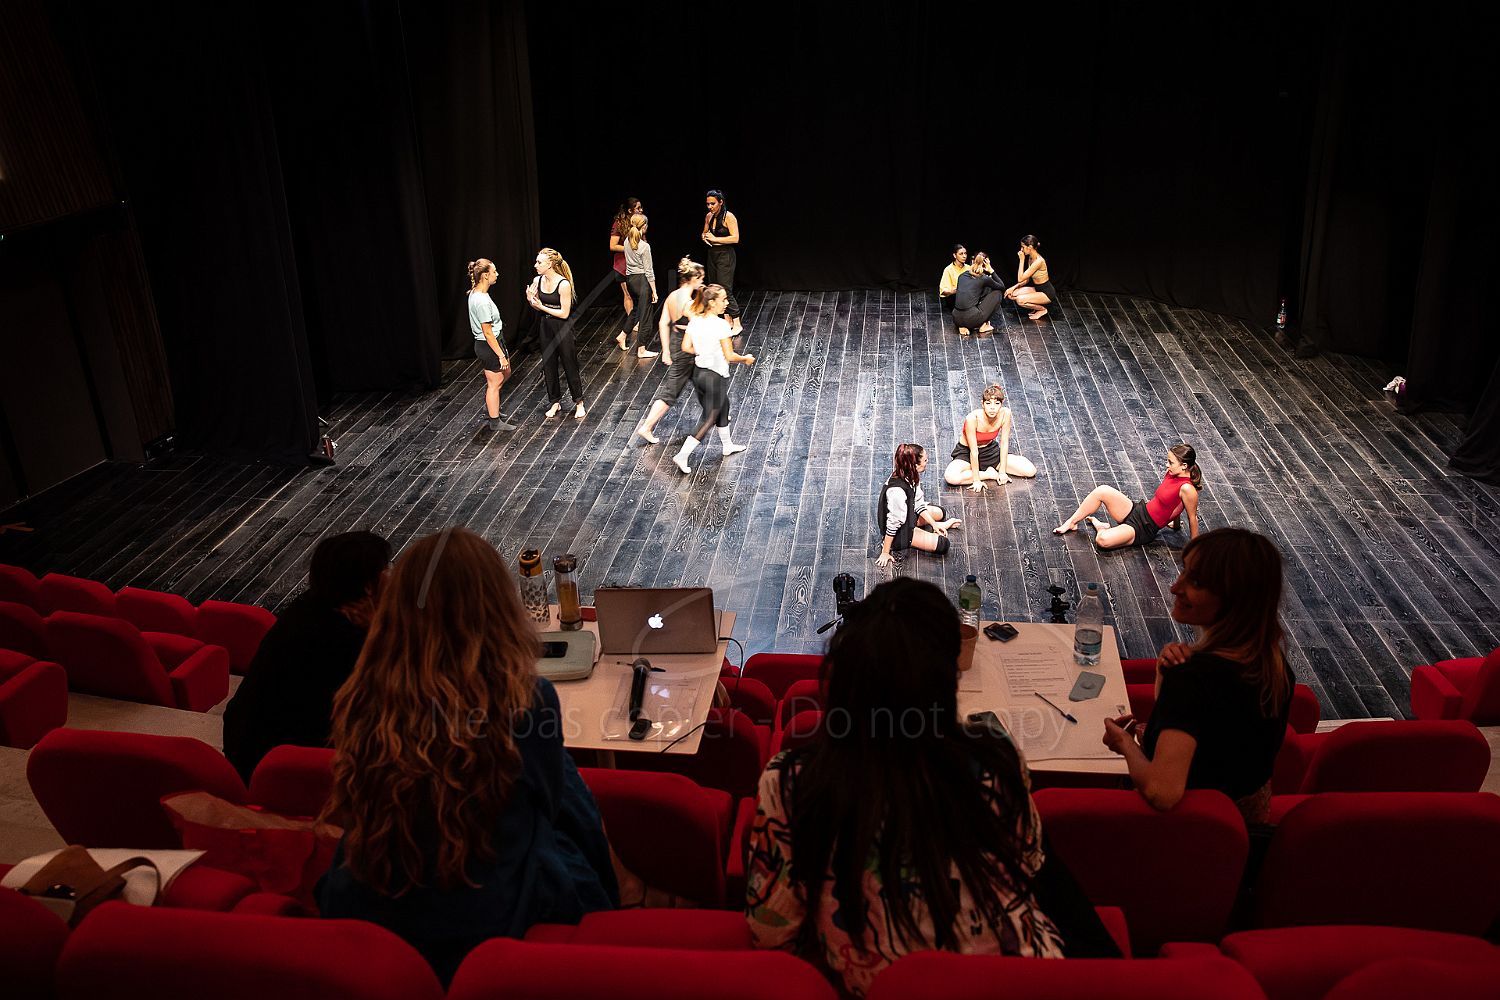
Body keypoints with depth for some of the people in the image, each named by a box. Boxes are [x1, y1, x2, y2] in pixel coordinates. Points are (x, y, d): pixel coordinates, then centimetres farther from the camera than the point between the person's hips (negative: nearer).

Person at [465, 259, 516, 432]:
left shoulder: (474, 293, 2)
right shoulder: (482, 301, -28)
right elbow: (488, 333, -24)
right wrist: (501, 355, -19)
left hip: (483, 344, 10)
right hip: (489, 346, -10)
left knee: (505, 372, 26)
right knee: (495, 383, 6)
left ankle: (489, 409, 36)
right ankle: (495, 421, 22)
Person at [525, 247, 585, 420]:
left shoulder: (563, 284, -20)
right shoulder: (537, 281, -2)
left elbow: (564, 313, -18)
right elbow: (538, 308, 10)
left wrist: (542, 307, -20)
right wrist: (531, 301, -11)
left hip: (562, 328, -6)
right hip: (546, 327, 6)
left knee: (569, 366, 5)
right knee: (549, 366, 14)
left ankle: (579, 403, 20)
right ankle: (555, 402, 29)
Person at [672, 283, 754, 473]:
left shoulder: (695, 320, -1)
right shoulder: (721, 324, -20)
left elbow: (686, 347, 2)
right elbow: (729, 356, -18)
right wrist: (746, 359, 0)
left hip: (698, 372, 8)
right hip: (715, 377, -8)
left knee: (723, 409, 27)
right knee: (709, 419, 3)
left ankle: (727, 445, 44)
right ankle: (682, 455, -2)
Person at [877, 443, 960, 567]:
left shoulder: (910, 476, -13)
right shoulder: (897, 490, -39)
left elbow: (918, 503, 2)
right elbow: (893, 523, -32)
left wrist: (933, 524, 3)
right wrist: (885, 553, -25)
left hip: (909, 515, 9)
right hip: (900, 531, -9)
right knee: (942, 544, -10)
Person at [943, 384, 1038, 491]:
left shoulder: (1005, 413, -22)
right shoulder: (973, 418, -34)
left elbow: (1004, 443, -10)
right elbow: (974, 451, -28)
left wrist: (1002, 471, -10)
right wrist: (977, 480, -23)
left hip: (990, 450, 3)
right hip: (966, 452, -3)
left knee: (1030, 471, -8)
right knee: (951, 478, -35)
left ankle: (993, 469, 9)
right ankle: (990, 475, -11)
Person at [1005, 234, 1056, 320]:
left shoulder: (1038, 261, -28)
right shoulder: (1030, 258, 1)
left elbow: (1020, 279, -27)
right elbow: (1026, 280, 9)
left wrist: (1021, 260, -22)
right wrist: (1014, 287, -5)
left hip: (1047, 293, -9)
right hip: (1037, 289, 9)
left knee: (1020, 300, -28)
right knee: (1011, 294, -3)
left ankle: (1042, 309, -3)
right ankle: (1037, 307, 9)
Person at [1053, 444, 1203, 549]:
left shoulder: (1187, 489, -23)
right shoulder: (1172, 474, 1)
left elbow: (1192, 518, -14)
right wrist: (1175, 523, 31)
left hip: (1144, 530, -8)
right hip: (1137, 510, 8)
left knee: (1103, 540, -32)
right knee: (1102, 491, -13)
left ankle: (1101, 529, 4)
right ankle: (1071, 523, 1)